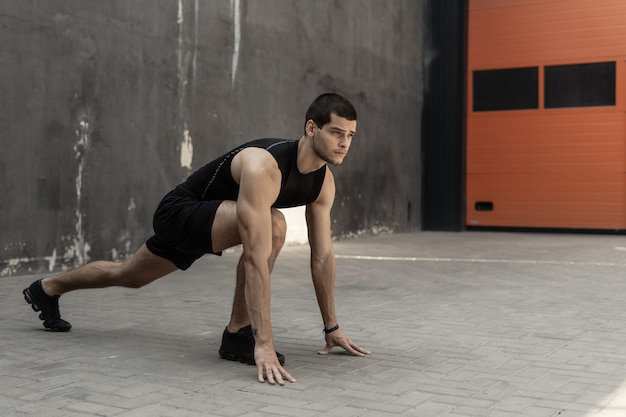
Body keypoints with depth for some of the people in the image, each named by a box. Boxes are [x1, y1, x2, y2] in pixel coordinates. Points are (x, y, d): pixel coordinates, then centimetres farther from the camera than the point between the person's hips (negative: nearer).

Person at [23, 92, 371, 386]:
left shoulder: (324, 181, -12)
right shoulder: (263, 167, -38)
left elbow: (323, 255, -6)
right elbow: (257, 257, -45)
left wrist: (332, 327, -5)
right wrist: (264, 343, -47)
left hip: (207, 220, 8)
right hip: (181, 213, -8)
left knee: (128, 277, 26)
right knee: (272, 225, -33)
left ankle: (47, 289, 52)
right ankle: (239, 334, -17)